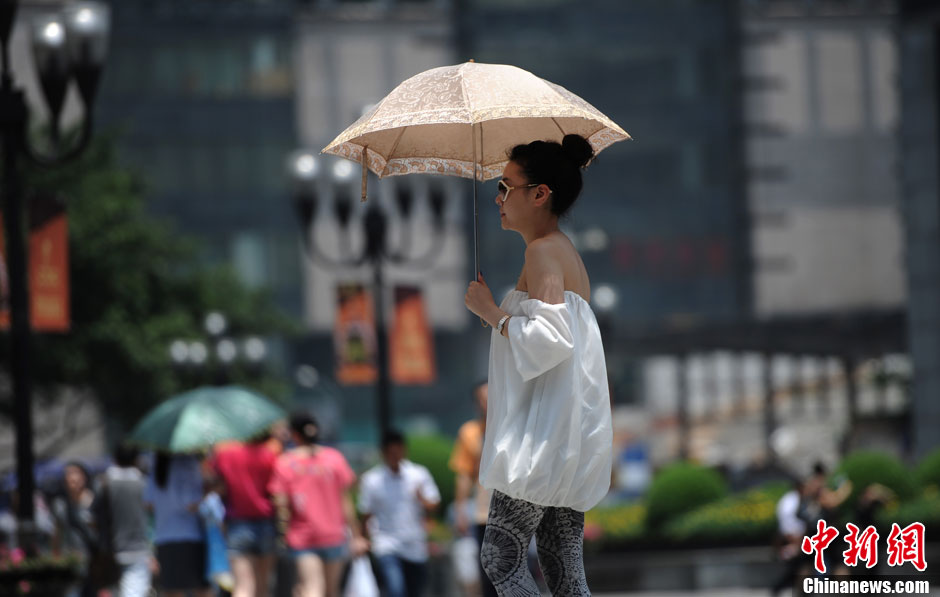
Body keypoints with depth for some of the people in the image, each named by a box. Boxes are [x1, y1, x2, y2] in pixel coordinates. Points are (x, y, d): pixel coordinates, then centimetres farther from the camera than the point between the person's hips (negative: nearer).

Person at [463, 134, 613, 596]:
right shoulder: (566, 251, 19)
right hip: (570, 436, 10)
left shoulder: (543, 251, -11)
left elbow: (549, 338, -22)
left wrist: (491, 311, -11)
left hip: (544, 437, -10)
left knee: (501, 559, -7)